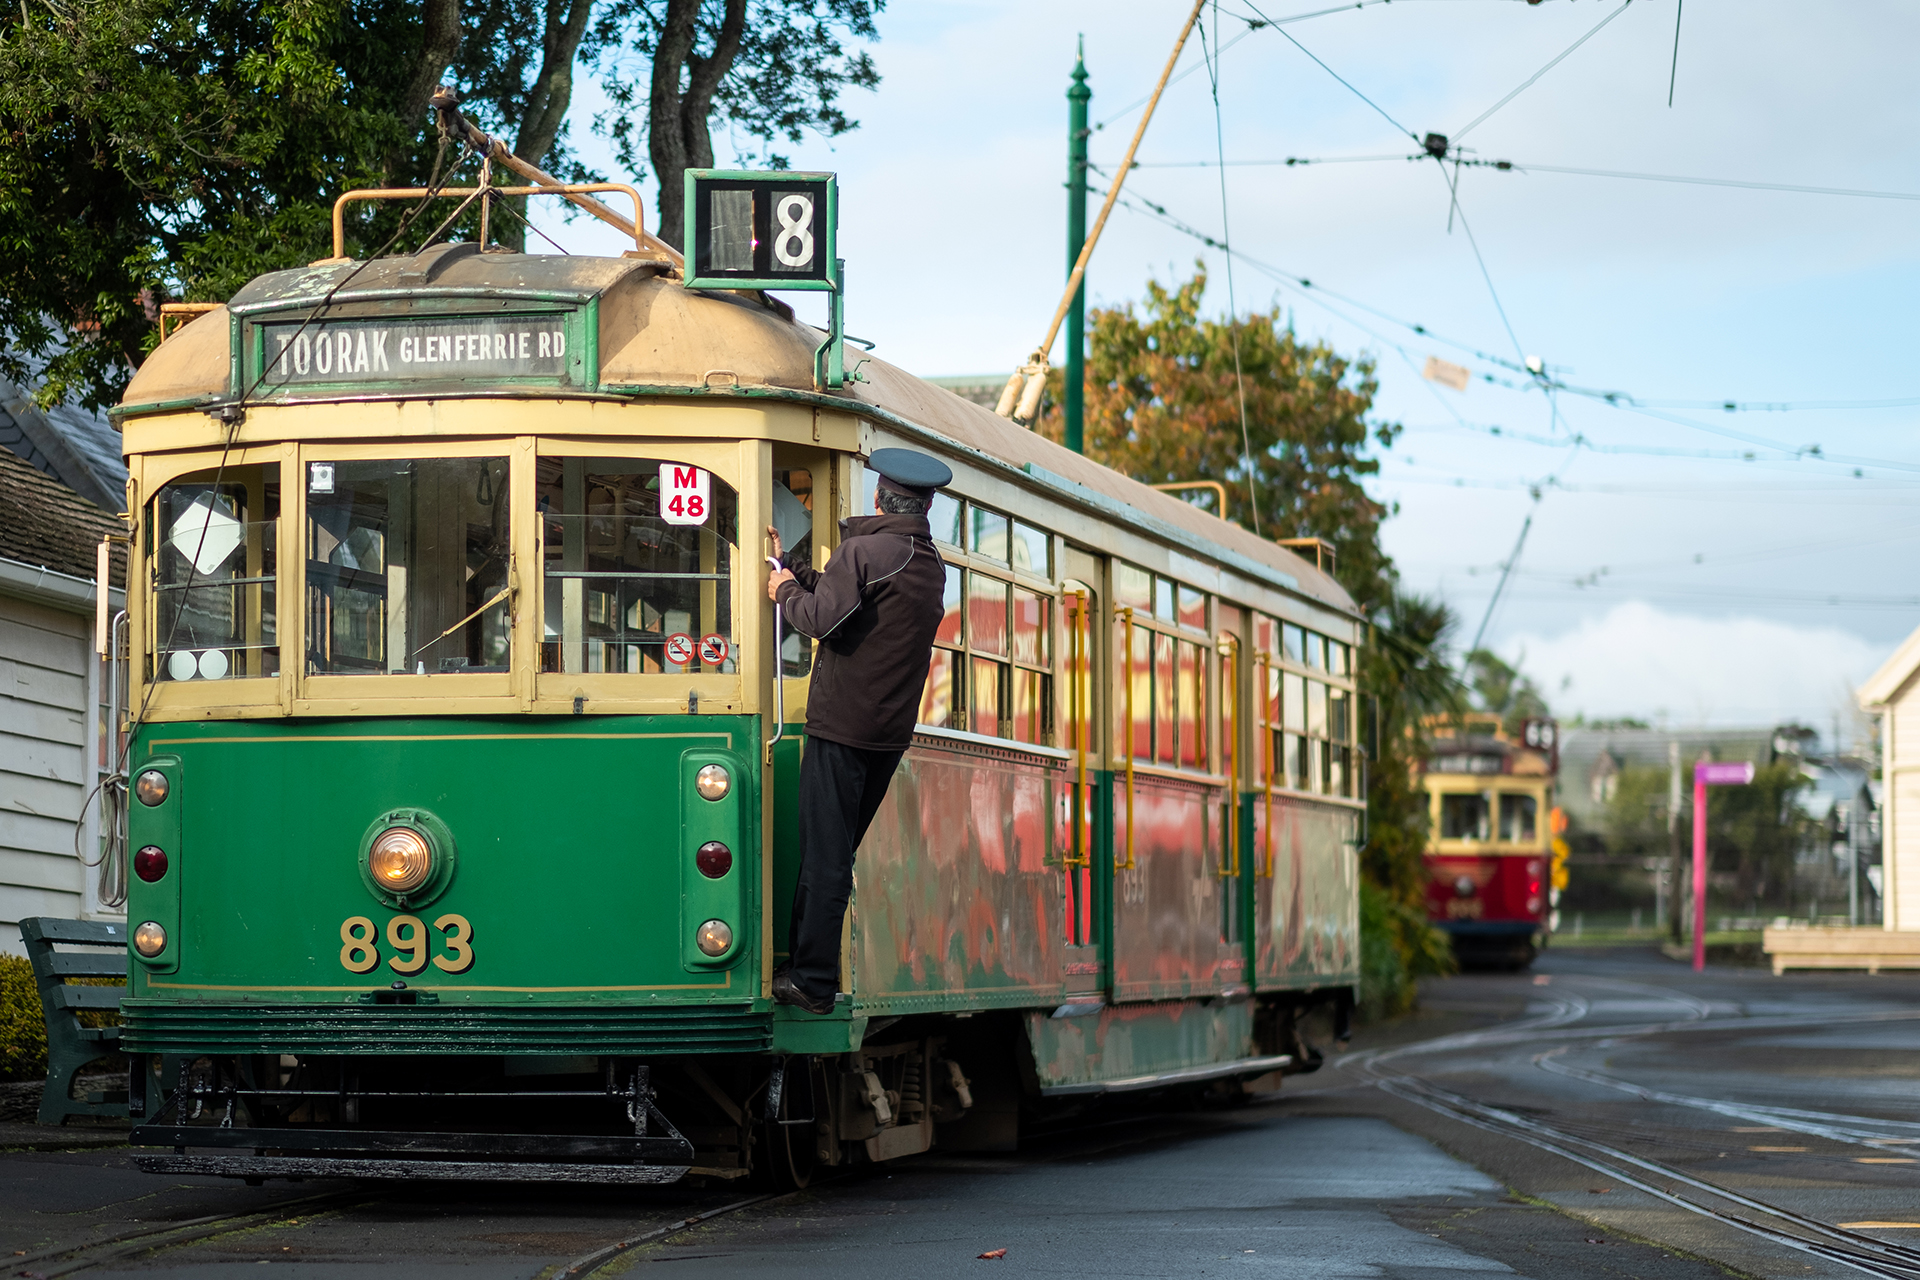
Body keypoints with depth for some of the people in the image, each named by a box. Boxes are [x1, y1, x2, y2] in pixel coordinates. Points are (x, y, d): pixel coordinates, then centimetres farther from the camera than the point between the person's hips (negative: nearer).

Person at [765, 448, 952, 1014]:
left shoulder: (864, 550, -12)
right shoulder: (932, 566, 14)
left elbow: (823, 617, -20)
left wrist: (785, 591, -1)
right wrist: (789, 565, 25)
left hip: (842, 724, -7)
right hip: (892, 731, 7)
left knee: (824, 855, -6)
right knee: (838, 852, 15)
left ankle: (813, 981, -6)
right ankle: (807, 960, 18)